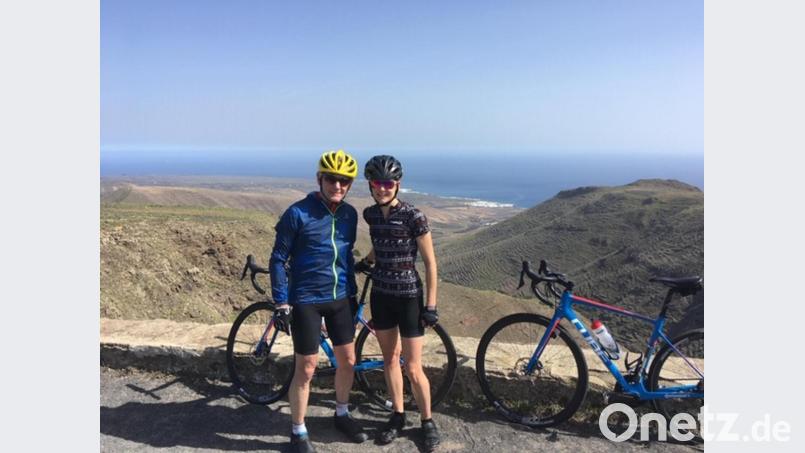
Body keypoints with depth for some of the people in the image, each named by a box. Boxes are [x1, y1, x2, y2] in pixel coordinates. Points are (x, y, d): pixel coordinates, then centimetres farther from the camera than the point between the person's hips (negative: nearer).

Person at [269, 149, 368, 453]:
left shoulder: (349, 214, 3)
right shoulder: (297, 213, -14)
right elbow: (278, 259, -10)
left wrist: (352, 292, 17)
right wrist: (281, 303, -13)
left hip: (339, 299, 6)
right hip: (306, 301, -5)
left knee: (348, 360, 14)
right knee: (306, 369, 3)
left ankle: (342, 414, 38)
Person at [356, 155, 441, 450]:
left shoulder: (413, 216, -17)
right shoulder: (370, 214, 0)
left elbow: (430, 263, -12)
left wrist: (431, 305, -12)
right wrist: (363, 263, 14)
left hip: (408, 298, -5)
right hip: (381, 295, 5)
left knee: (412, 368, 2)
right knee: (389, 359, 15)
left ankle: (427, 422, 23)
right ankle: (398, 416, 33)